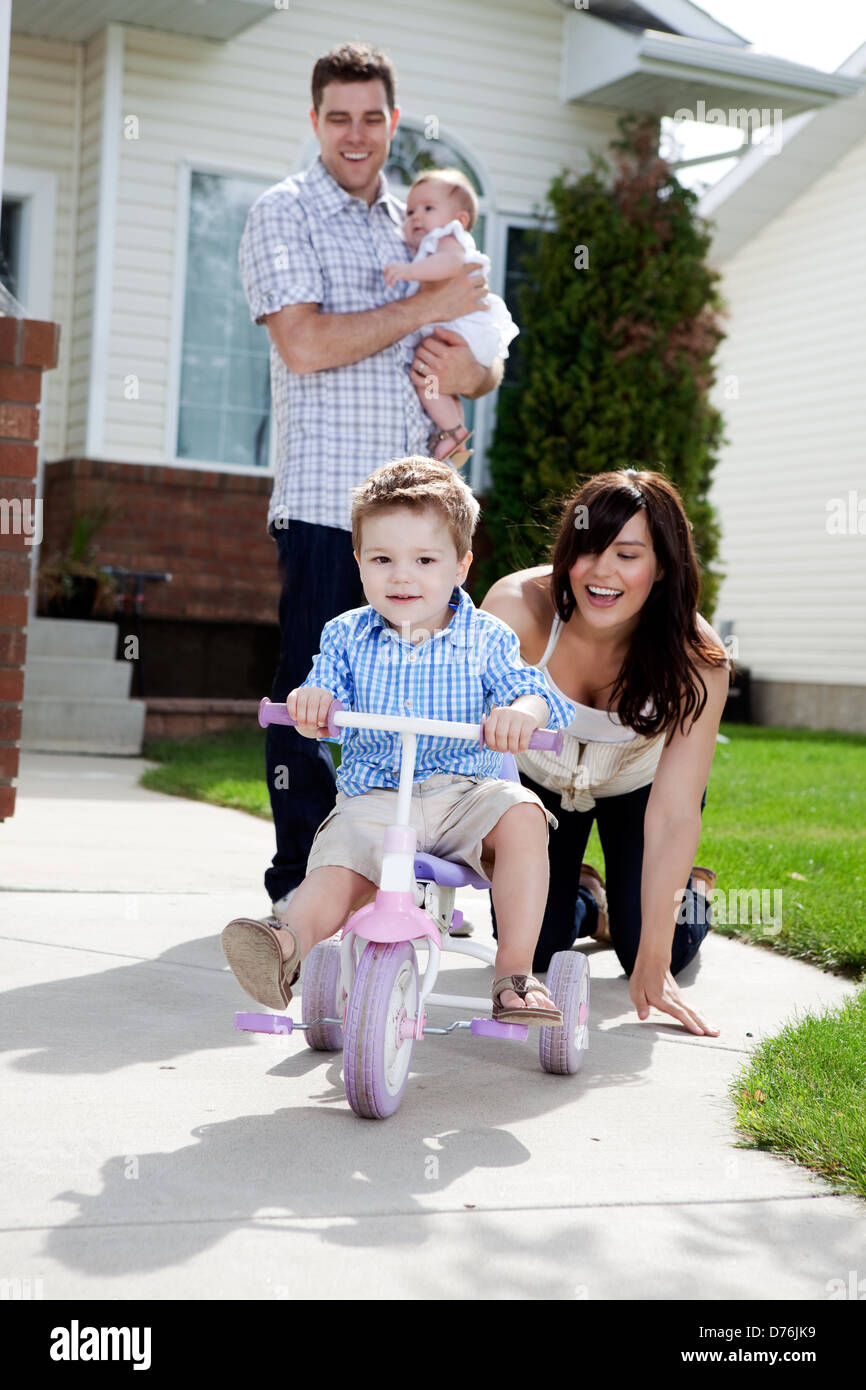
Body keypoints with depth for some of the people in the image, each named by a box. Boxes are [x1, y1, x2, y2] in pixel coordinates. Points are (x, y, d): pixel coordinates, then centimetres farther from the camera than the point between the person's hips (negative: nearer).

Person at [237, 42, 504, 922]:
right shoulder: (284, 215, 1)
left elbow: (489, 366, 22)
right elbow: (305, 342, -15)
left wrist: (467, 372, -3)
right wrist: (429, 305, -10)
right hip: (324, 499, -5)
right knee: (309, 691, -1)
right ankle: (298, 882, 7)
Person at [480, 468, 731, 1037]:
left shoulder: (697, 658, -33)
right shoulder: (519, 605, -34)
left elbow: (674, 813, -34)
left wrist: (653, 964, -35)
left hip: (639, 782, 0)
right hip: (538, 776, 1)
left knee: (657, 951, -10)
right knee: (532, 947, -8)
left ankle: (687, 894, 27)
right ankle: (582, 899, 28)